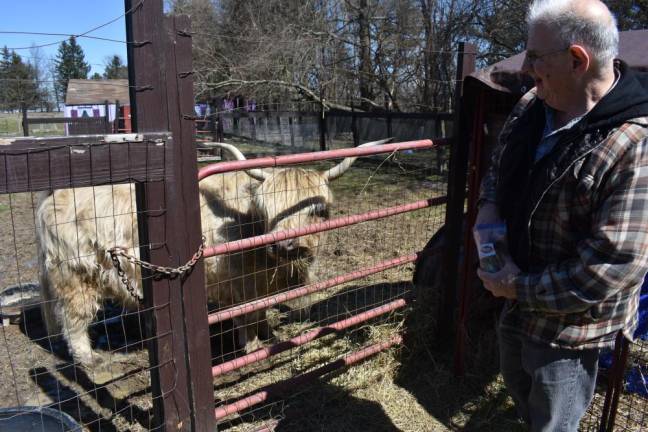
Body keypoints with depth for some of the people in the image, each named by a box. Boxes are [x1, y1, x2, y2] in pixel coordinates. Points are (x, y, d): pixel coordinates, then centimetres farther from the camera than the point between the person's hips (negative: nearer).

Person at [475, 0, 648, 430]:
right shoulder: (531, 108, -6)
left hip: (568, 322, -7)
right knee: (519, 386, 32)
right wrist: (489, 204, -7)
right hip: (518, 299, 8)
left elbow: (612, 267, -30)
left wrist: (520, 288, -22)